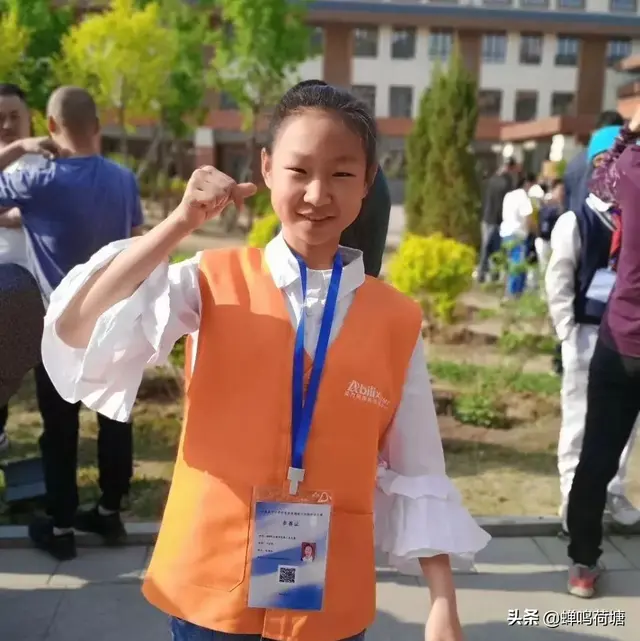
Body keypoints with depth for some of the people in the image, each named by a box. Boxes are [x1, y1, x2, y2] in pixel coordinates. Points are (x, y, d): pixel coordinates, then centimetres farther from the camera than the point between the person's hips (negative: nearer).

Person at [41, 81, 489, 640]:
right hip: (209, 590, 0)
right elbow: (74, 334, -19)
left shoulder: (396, 321, -5)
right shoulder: (214, 283, -8)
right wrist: (182, 223, -22)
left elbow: (416, 476, -2)